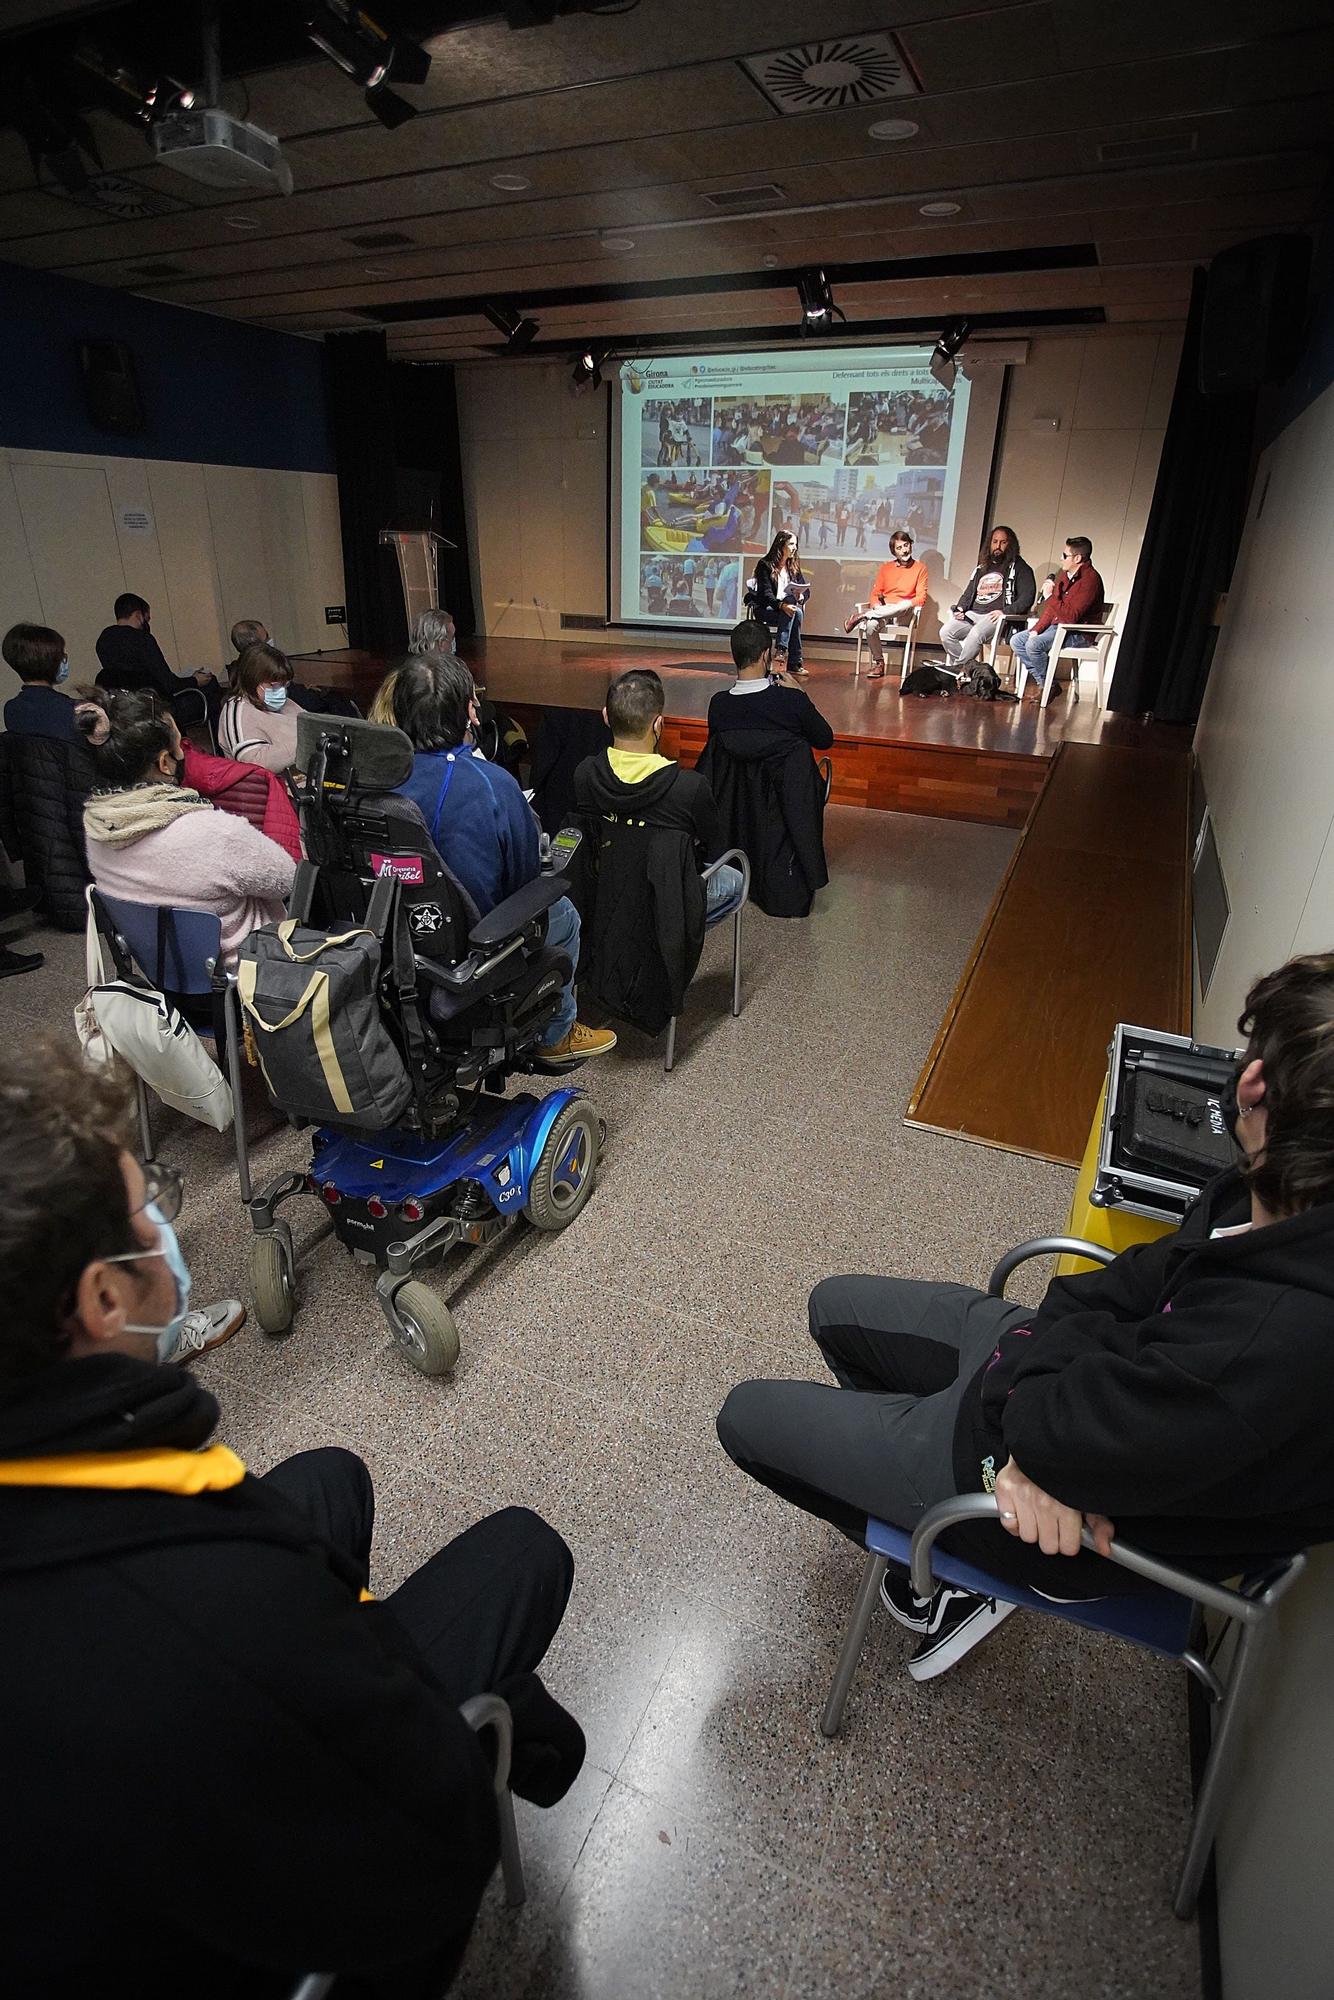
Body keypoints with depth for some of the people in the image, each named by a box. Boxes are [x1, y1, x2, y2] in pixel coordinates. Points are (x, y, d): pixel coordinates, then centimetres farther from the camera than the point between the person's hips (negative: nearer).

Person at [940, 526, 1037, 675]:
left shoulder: (1019, 567, 6)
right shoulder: (982, 568, 27)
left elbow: (1027, 597, -4)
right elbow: (968, 593, 32)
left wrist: (1005, 612, -18)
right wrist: (960, 609, 9)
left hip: (996, 617, -6)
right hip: (973, 614, 7)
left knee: (975, 634, -37)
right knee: (946, 632, -18)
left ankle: (958, 668, -23)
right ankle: (969, 668, -15)